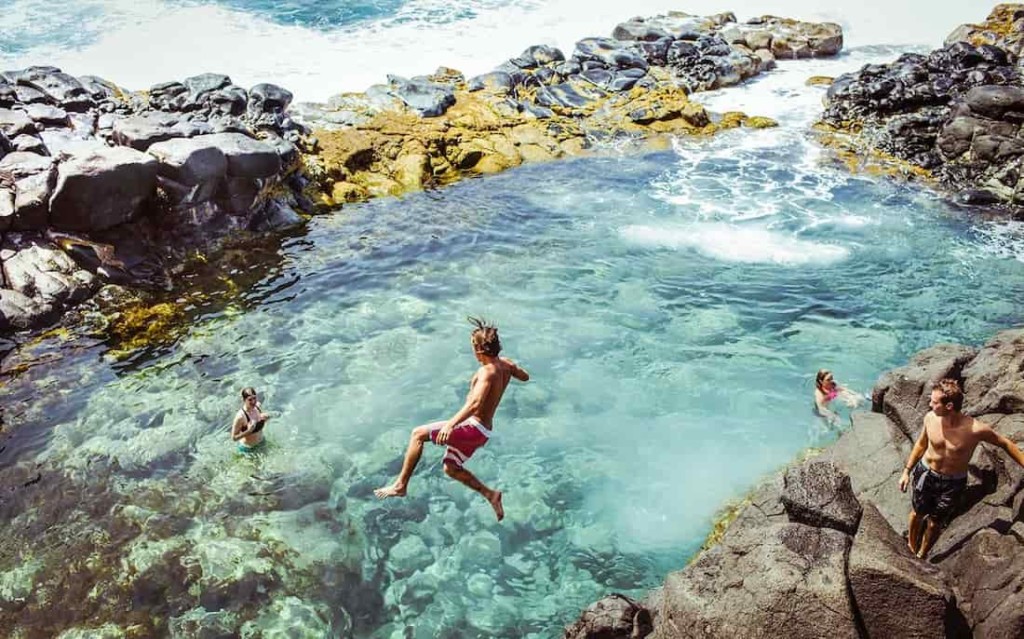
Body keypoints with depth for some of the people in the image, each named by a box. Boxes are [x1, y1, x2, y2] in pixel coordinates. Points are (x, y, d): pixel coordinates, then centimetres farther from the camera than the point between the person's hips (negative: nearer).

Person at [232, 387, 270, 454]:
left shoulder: (258, 406, -13)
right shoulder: (240, 416, -31)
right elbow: (234, 438, -23)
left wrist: (265, 418, -15)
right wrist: (248, 431, -36)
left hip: (261, 443, 6)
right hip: (248, 449, -6)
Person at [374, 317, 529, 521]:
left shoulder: (487, 372, -22)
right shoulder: (505, 364, 3)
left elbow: (475, 404, -37)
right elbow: (525, 377, 24)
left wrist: (450, 424, -45)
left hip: (472, 427, -9)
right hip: (483, 431, 9)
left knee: (418, 433, -7)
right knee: (450, 468, 24)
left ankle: (400, 485, -7)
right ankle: (490, 494, 20)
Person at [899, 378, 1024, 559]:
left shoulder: (976, 429, -31)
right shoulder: (930, 418, -20)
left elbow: (1006, 444, -11)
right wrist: (907, 470, 5)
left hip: (952, 484, -2)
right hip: (925, 474, 2)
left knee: (935, 523, 16)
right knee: (917, 513, 20)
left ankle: (921, 555, 43)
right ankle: (910, 548, 48)